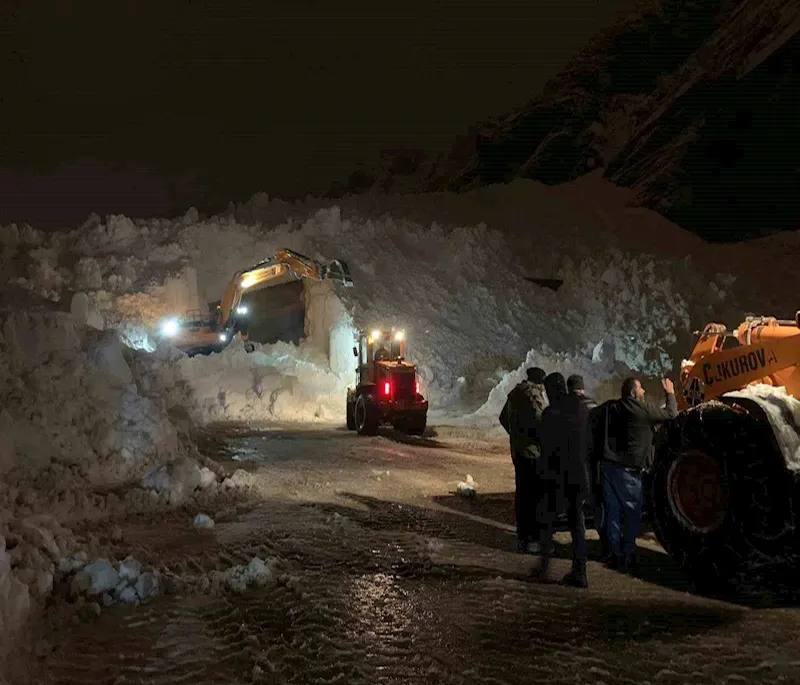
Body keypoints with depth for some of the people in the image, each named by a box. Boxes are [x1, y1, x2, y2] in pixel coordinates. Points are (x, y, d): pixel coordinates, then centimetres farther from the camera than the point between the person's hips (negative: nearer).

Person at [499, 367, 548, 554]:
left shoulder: (515, 394, 13)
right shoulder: (533, 394, -15)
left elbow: (503, 418, 25)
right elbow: (539, 421, -25)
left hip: (518, 451, 9)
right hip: (533, 452, -9)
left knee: (522, 493, 14)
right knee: (534, 496, -5)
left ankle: (522, 536, 22)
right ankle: (532, 540, -3)